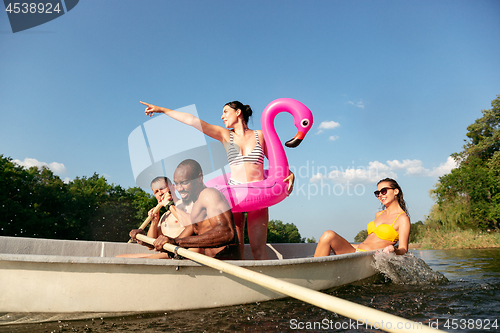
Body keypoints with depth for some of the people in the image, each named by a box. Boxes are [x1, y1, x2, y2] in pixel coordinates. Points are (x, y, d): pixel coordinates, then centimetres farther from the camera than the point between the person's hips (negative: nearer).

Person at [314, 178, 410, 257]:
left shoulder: (403, 218, 1)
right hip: (356, 251, 7)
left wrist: (393, 250, -29)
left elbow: (403, 249, -5)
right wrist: (342, 245, 26)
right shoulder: (379, 214, 22)